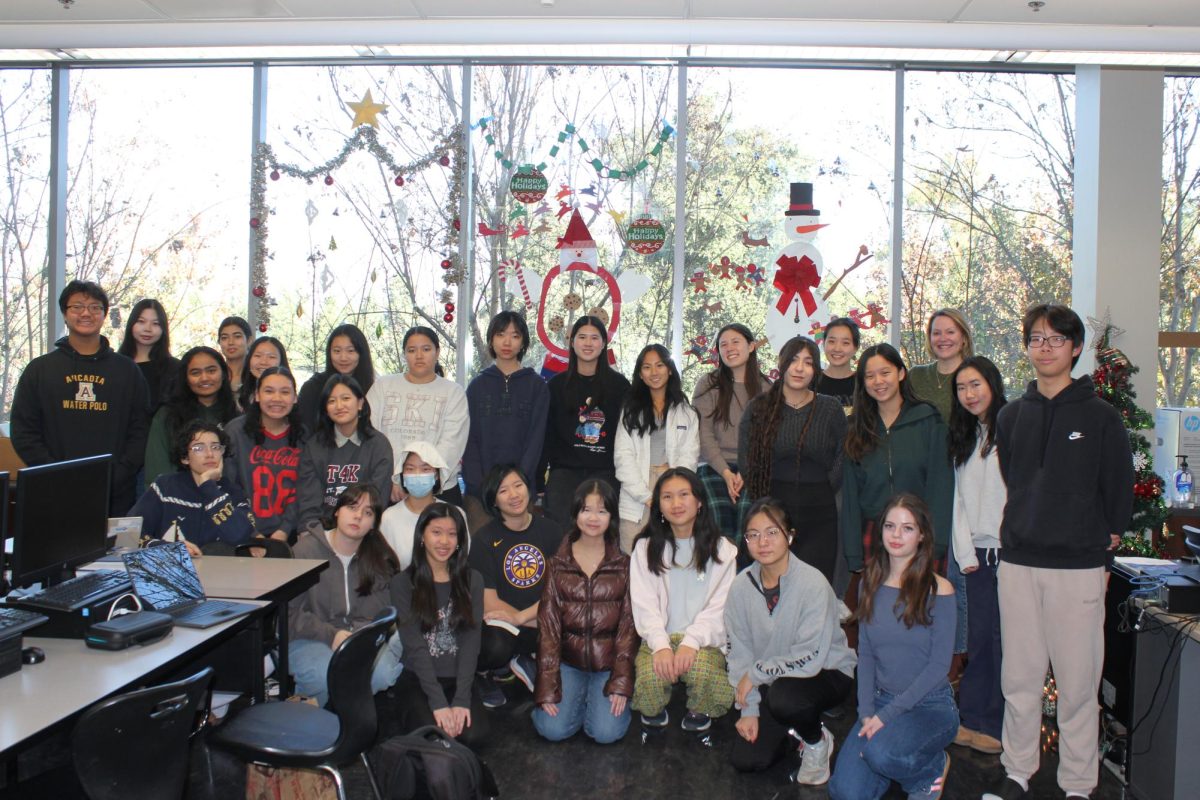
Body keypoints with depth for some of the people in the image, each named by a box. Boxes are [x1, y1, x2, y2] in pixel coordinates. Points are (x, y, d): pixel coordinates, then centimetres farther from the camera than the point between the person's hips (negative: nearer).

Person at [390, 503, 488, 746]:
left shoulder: (472, 580, 7)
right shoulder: (403, 583, -1)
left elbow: (471, 643, -2)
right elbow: (414, 646, -9)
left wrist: (461, 699, -15)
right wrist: (438, 702, -19)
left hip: (459, 680, 2)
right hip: (417, 680, -2)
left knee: (473, 734, -26)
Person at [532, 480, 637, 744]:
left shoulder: (624, 565, -1)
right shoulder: (557, 564, 2)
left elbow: (628, 625, -3)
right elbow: (548, 625, -2)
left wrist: (620, 683, -12)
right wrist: (548, 687, -10)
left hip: (609, 662, -1)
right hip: (568, 660, 1)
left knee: (606, 732, -18)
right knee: (553, 729, -17)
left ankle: (603, 696, 14)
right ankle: (580, 694, 14)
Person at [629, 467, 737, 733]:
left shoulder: (722, 549, 3)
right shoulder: (645, 548, 6)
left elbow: (718, 607, -3)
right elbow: (645, 605, -3)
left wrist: (691, 642, -19)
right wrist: (661, 645, -20)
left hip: (704, 638, 0)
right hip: (659, 638, 0)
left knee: (701, 671, -33)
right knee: (650, 677, -32)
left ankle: (699, 711, 4)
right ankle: (654, 711, 7)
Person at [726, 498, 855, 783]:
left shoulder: (813, 584, -25)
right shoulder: (742, 585, -9)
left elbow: (810, 658, -28)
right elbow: (739, 651, -4)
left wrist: (756, 673, -20)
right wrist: (748, 709, -8)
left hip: (827, 672, -5)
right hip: (771, 681, 5)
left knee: (783, 696, -36)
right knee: (745, 759, -6)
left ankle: (818, 742, -2)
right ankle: (792, 725, 24)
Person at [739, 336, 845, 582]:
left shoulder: (831, 409, 4)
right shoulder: (758, 409, 3)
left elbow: (843, 459, 8)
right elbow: (746, 463, 4)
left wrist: (820, 493, 3)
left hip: (819, 516, 0)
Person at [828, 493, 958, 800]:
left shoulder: (938, 590, -10)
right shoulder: (871, 584, 4)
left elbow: (939, 664, -12)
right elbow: (865, 654, 5)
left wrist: (887, 714, -17)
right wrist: (866, 713, -8)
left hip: (930, 704, -4)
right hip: (880, 700, 4)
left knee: (881, 753, -33)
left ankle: (933, 768, 1)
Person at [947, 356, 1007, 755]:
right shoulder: (963, 438, 16)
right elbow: (959, 498, 13)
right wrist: (965, 552, 5)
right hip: (978, 553, 5)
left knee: (1008, 639, 1)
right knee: (979, 638, 9)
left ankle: (999, 725, 12)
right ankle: (976, 719, 19)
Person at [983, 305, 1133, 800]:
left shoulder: (1100, 416, -1)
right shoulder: (1011, 416, 9)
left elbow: (1120, 488, 3)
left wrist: (1102, 541, 2)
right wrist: (1023, 532, 10)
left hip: (1078, 566, -3)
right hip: (1018, 563, 3)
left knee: (1077, 681, 2)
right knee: (1019, 678, 10)